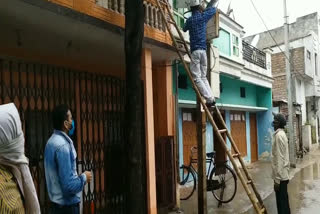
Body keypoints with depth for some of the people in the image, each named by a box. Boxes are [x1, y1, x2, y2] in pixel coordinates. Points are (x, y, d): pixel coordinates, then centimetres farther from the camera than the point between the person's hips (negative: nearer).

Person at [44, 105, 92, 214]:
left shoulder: (52, 141, 5)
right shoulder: (62, 145, -24)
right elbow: (69, 185, -26)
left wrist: (78, 176, 10)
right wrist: (84, 177, -10)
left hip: (57, 203, 9)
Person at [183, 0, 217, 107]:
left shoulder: (189, 20, 7)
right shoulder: (203, 16, 9)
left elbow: (184, 29, 28)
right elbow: (213, 9, 28)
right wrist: (204, 10, 43)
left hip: (195, 50, -3)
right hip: (203, 50, 3)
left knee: (197, 77, -6)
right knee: (203, 76, 13)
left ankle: (209, 99, -16)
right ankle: (211, 98, 3)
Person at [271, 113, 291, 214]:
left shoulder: (279, 135, -19)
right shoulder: (281, 134, 12)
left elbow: (279, 159, -22)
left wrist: (277, 179, -20)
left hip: (280, 175, -10)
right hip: (283, 174, 10)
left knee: (281, 202, 0)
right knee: (283, 200, 18)